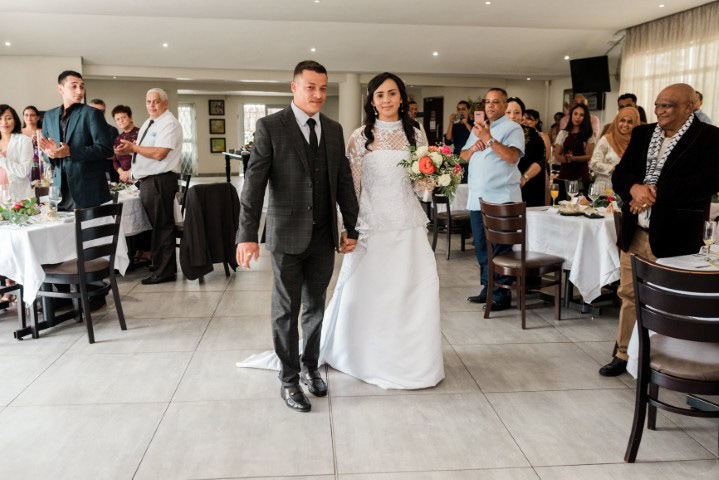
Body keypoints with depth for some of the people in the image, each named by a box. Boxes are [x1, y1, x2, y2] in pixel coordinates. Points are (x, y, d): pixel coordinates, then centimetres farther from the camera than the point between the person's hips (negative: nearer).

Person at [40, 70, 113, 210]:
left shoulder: (91, 113, -3)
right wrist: (50, 152, -6)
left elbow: (106, 148, -11)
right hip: (61, 189, 4)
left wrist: (70, 152, -20)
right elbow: (46, 152, 19)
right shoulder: (49, 116, 14)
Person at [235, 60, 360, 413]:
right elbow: (254, 182, -13)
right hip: (288, 236, -4)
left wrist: (351, 228, 10)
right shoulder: (270, 127, -7)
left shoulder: (334, 129, 8)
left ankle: (310, 366, 34)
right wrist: (248, 235, -20)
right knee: (286, 311, 6)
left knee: (315, 307, 15)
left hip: (324, 236, 4)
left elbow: (344, 181, 11)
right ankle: (289, 380, 20)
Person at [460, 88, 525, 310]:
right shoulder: (477, 128, 20)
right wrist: (474, 147, -1)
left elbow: (512, 156, -17)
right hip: (477, 198, 7)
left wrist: (488, 139, -18)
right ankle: (488, 289, 23)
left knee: (500, 249, -4)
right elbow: (463, 157, 19)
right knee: (481, 247, 12)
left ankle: (502, 294, 2)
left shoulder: (512, 128, -2)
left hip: (501, 199, -7)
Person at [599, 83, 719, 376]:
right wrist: (635, 188, -17)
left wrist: (655, 194, -21)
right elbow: (619, 174, 5)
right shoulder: (642, 134, 11)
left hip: (674, 238, -5)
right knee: (629, 295, 13)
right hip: (635, 233, 5)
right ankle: (624, 354, 27)